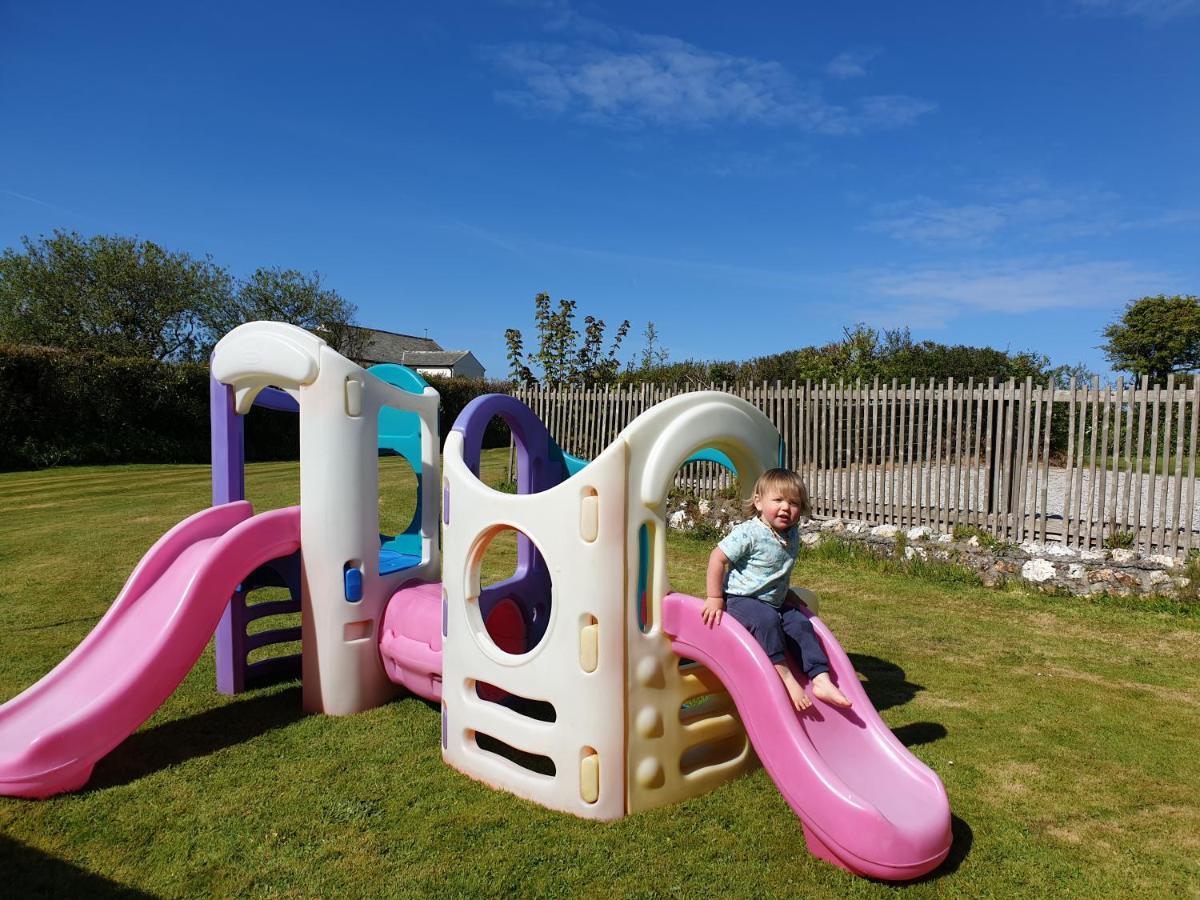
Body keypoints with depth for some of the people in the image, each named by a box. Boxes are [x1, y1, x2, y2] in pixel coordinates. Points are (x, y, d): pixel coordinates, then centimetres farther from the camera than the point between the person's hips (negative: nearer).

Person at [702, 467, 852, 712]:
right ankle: (784, 676, -26)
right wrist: (715, 598, -18)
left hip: (775, 603, 7)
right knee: (766, 620, -32)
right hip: (740, 599, -7)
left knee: (802, 625, -8)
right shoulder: (749, 533, -18)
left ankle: (821, 679, -3)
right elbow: (717, 557, -18)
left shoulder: (792, 537, 6)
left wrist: (786, 594, 19)